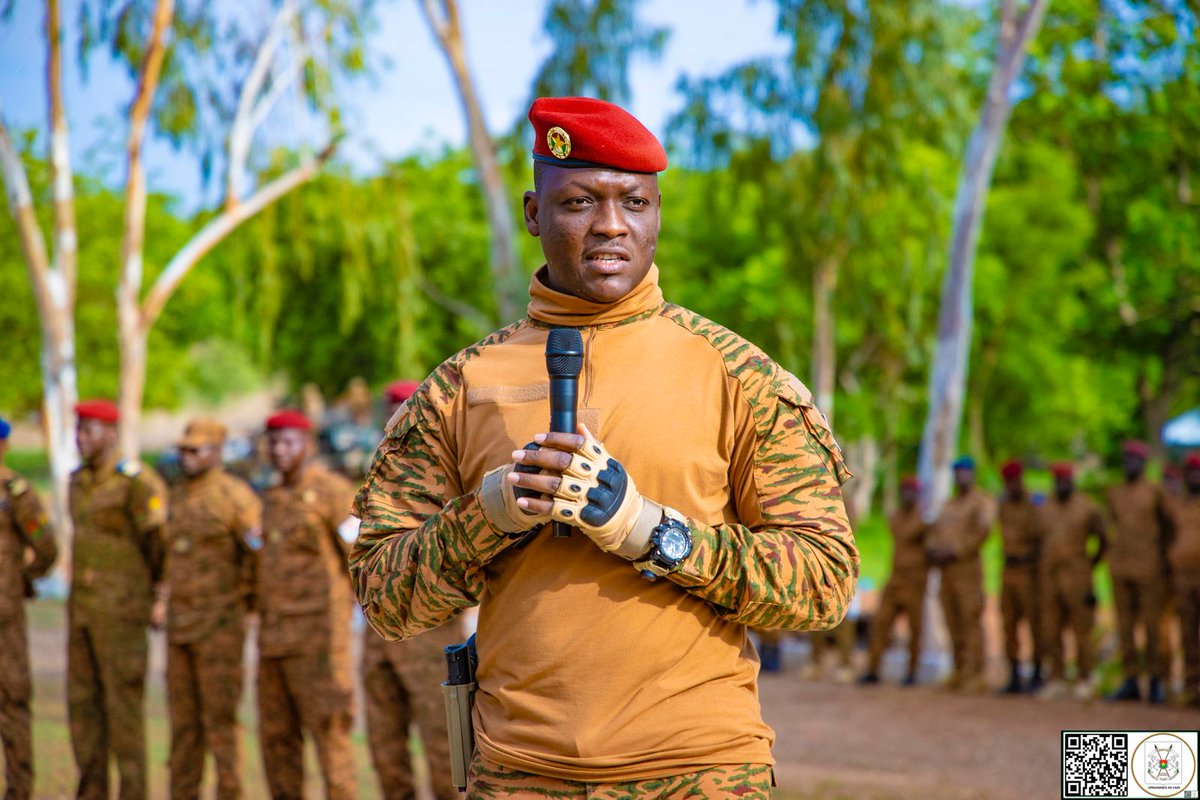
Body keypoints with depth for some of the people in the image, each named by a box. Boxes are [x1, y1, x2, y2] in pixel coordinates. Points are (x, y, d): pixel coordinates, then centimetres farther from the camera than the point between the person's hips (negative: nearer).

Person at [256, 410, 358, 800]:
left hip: (319, 632, -8)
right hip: (275, 636, 8)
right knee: (277, 735, 6)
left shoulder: (333, 490, -7)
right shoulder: (273, 500, 17)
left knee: (328, 729, -8)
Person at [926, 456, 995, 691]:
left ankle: (974, 674, -11)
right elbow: (935, 528, 20)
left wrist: (953, 552, -15)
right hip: (946, 570, 7)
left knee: (970, 621, -10)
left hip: (967, 567, -7)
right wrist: (933, 549, -1)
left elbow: (981, 532, -12)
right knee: (953, 622, 6)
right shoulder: (949, 504, 24)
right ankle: (959, 671, 10)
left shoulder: (982, 502, 0)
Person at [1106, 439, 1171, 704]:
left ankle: (1157, 682, 3)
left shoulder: (1155, 491, -2)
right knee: (1125, 625, 5)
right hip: (1120, 567, 5)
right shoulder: (1115, 493, 11)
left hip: (1150, 569, -5)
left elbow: (1167, 525, 5)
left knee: (1152, 625, -3)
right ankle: (1130, 682, 9)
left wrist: (1163, 558, 4)